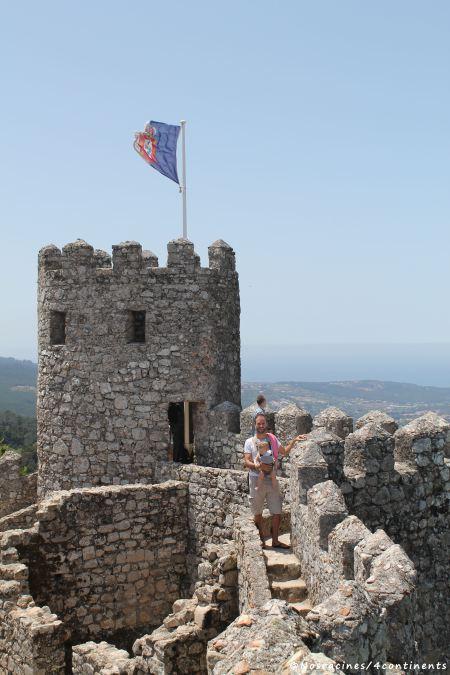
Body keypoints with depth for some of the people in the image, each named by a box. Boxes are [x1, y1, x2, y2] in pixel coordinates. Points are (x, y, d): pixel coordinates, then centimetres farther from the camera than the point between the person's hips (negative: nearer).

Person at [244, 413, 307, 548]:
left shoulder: (273, 439, 9)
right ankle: (261, 540, 20)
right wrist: (255, 465, -26)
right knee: (257, 513, 6)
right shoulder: (250, 442, 0)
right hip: (256, 480, -2)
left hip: (271, 479, 2)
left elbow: (284, 451, 19)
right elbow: (246, 461, -6)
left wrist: (294, 440, 7)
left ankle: (275, 541, 12)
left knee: (277, 512, 1)